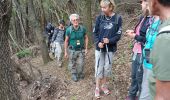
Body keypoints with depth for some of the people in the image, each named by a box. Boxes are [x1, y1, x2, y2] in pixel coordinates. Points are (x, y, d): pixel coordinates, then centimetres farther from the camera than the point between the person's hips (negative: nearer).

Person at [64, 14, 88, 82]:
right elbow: (66, 41, -2)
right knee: (73, 65, 9)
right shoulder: (68, 30, -14)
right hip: (72, 50, -1)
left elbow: (86, 38, 3)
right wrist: (65, 51, -1)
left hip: (81, 50, 1)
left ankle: (80, 74, 31)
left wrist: (86, 49, 0)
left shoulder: (83, 28, -11)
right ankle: (74, 75, 32)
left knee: (81, 64, 2)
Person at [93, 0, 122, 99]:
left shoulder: (118, 18, -7)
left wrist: (109, 41, -21)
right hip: (99, 47, 0)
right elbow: (95, 32, 1)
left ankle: (104, 85, 29)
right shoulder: (100, 18, -3)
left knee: (107, 68, 11)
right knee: (99, 68, 4)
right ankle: (97, 88, 16)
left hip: (111, 48, 0)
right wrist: (98, 42, -14)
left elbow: (118, 34, -6)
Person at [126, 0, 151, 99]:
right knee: (134, 75, 22)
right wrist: (133, 32, 4)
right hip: (136, 52, 9)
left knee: (140, 78, 6)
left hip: (143, 54, -9)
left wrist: (135, 36, -18)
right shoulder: (143, 18, 8)